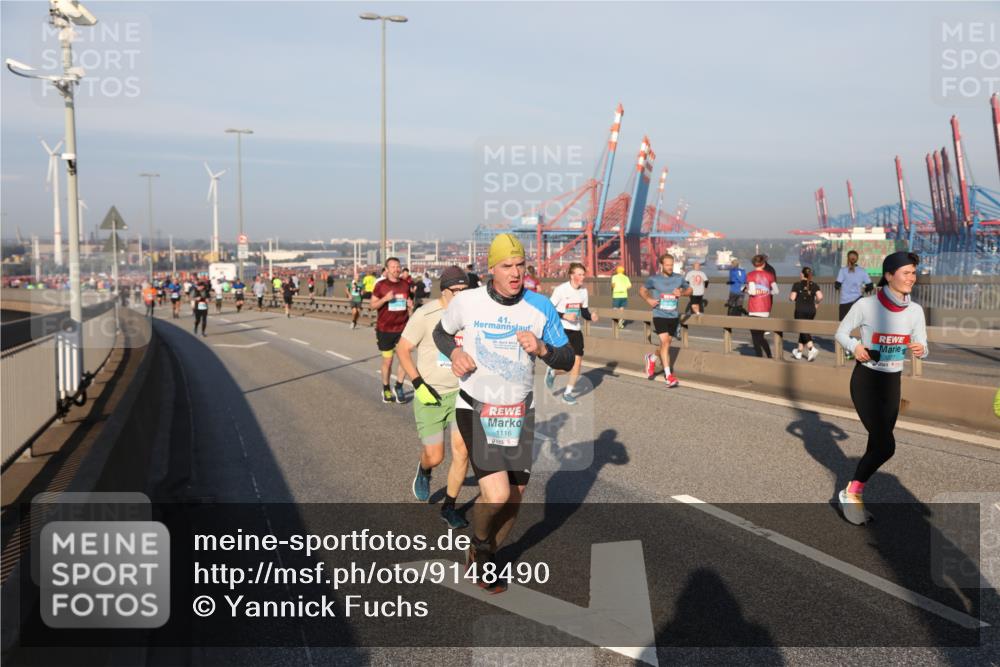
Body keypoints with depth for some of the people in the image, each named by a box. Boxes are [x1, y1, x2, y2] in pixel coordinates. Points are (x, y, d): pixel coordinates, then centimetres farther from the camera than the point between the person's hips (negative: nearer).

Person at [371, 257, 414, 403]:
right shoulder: (380, 285, -4)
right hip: (385, 329, -3)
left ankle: (399, 387, 14)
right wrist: (385, 299, -20)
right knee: (387, 360, 5)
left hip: (402, 328, 3)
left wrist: (411, 306, -3)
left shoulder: (405, 285, 6)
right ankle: (386, 389, 22)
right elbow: (372, 305, -4)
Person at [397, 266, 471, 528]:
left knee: (462, 450, -7)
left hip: (460, 393, 3)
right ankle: (423, 470, 40)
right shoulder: (425, 315, -15)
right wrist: (419, 384, -15)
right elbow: (403, 350, -8)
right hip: (430, 396, -3)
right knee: (435, 457, 1)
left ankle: (449, 507, 11)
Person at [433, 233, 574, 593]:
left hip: (519, 412, 3)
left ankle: (481, 560, 37)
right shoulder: (467, 302, -10)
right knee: (497, 494, -19)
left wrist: (541, 348, -21)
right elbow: (441, 332, 11)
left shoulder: (540, 307, -6)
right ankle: (479, 542, 17)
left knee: (514, 498, 11)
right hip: (475, 409, -3)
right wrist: (454, 352, -10)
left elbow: (567, 360, 0)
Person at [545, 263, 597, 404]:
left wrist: (591, 316, -6)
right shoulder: (561, 289, -14)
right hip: (561, 329, -6)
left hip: (576, 330, 6)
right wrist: (565, 316, -21)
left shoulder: (583, 291, 5)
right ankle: (552, 372, 22)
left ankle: (567, 393, 16)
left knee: (577, 361, 0)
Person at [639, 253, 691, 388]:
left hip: (674, 316, 4)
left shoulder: (679, 279, 3)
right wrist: (648, 299, -8)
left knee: (666, 344, 15)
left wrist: (681, 293, -6)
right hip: (659, 315, -4)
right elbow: (642, 290, 10)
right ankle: (668, 376, -10)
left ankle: (651, 359, 46)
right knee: (665, 342, -16)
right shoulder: (654, 279, -4)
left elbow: (689, 290, 16)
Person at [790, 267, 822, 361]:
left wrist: (790, 296, 12)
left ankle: (812, 349, -27)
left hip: (800, 310, -4)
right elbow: (820, 297, -9)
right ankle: (799, 351, 25)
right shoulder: (814, 285, 3)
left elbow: (792, 298, -10)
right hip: (811, 310, 4)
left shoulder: (797, 285, -5)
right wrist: (816, 303, 9)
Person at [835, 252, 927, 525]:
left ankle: (854, 496, 28)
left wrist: (920, 350, -21)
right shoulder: (866, 305, -15)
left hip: (892, 383, 5)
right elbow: (841, 332, -3)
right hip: (865, 380, -5)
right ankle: (851, 493, 6)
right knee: (885, 446, -14)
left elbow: (922, 347, 3)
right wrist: (855, 346, -23)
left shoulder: (915, 310, -2)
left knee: (877, 446, 10)